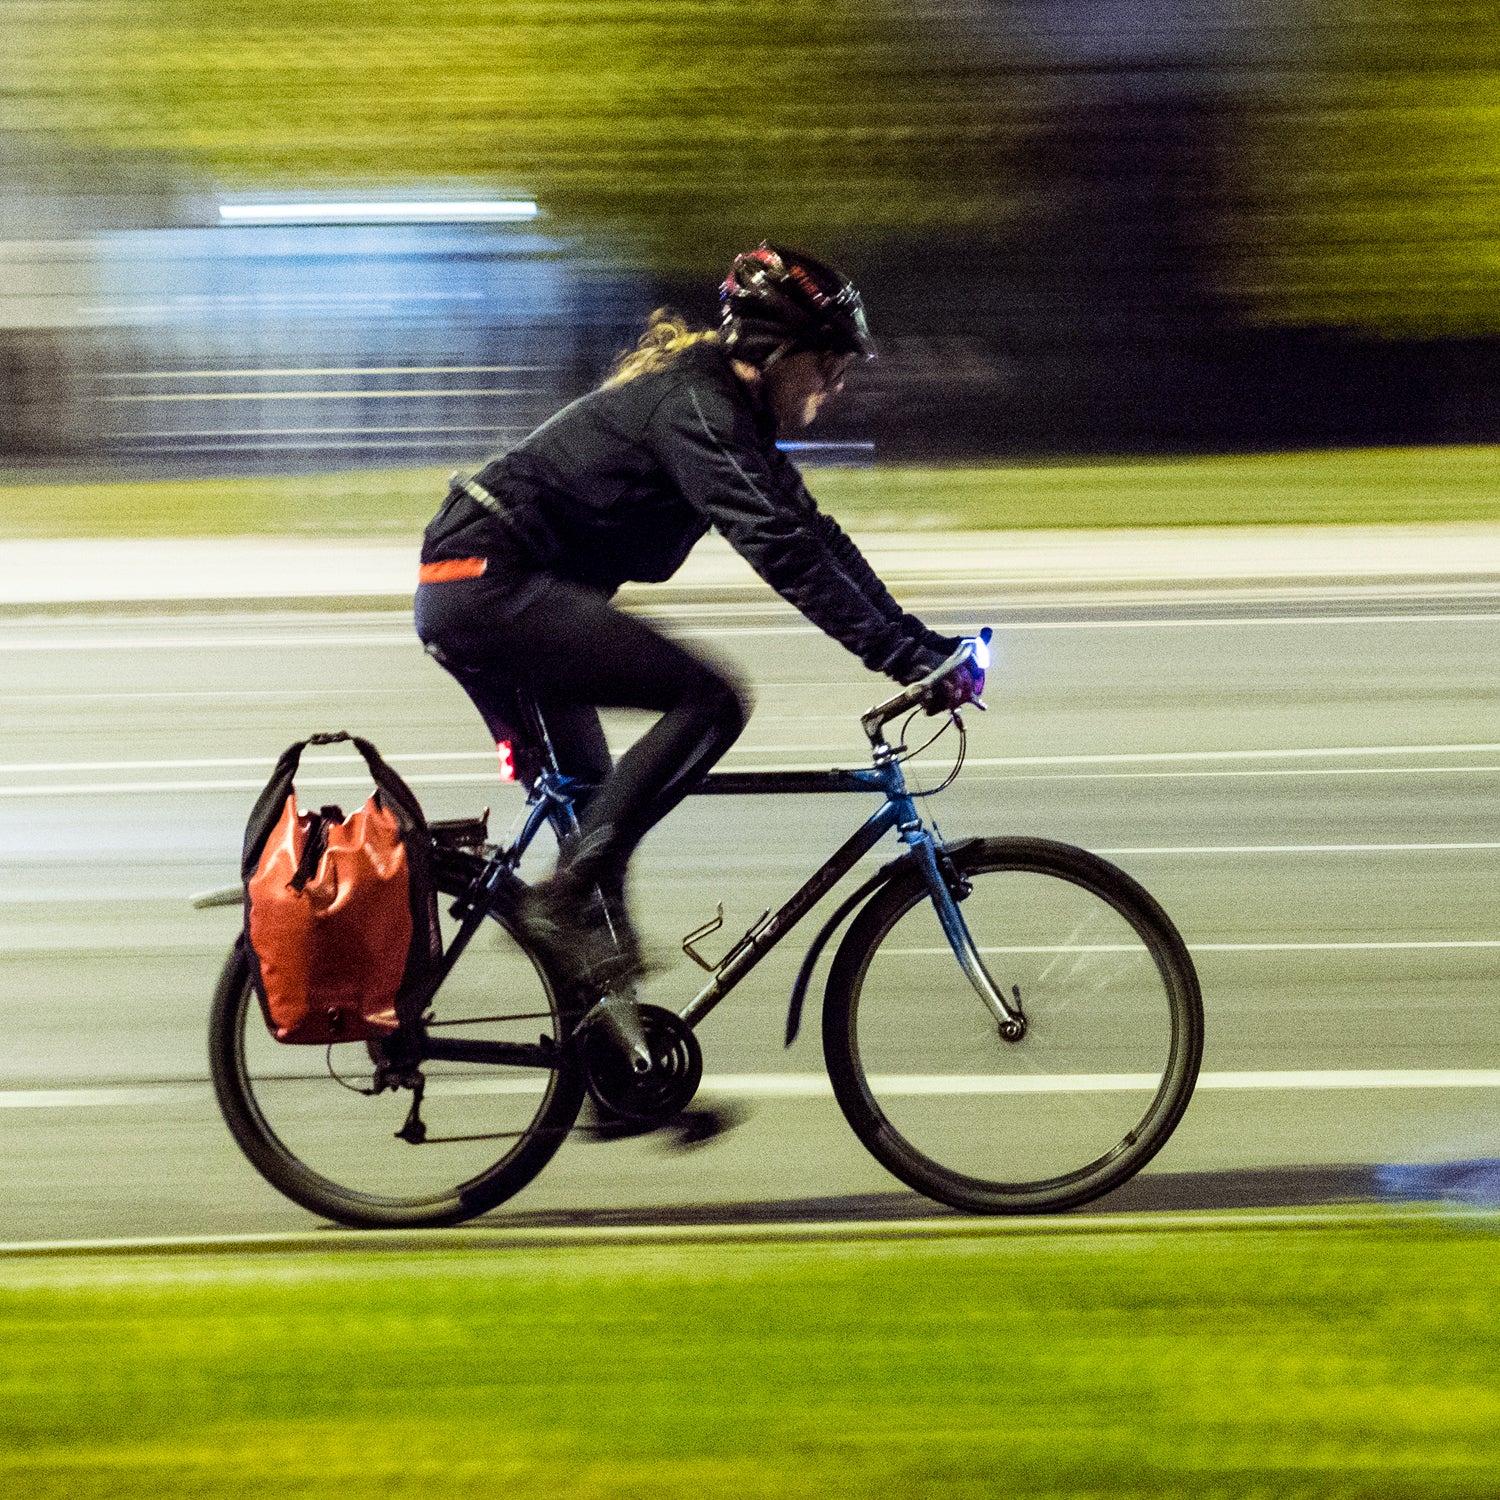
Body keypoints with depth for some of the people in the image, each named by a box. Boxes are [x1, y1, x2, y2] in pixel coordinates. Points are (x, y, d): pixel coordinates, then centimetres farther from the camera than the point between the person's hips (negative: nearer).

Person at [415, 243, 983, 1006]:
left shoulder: (731, 413, 13)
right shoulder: (695, 408, -18)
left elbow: (815, 533, 15)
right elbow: (777, 546, -27)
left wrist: (922, 641, 8)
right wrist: (902, 659, -29)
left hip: (466, 598, 11)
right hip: (490, 582, -11)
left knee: (591, 808, 16)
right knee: (709, 701, -19)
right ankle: (572, 894, -19)